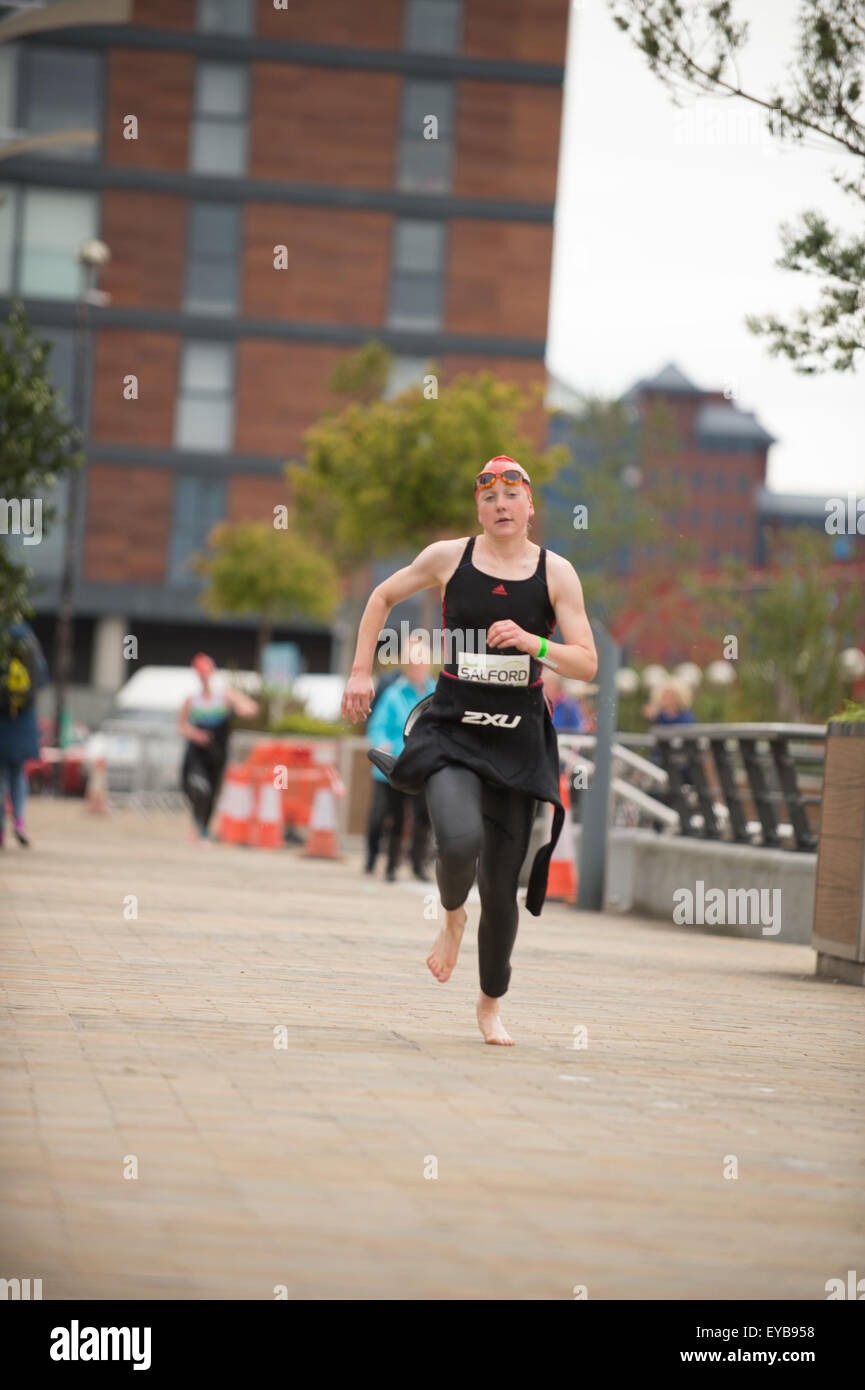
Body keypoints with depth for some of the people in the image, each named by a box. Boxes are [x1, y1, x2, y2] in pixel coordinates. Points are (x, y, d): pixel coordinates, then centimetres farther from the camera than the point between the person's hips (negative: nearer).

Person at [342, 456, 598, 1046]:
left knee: (501, 883, 4)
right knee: (460, 841, -28)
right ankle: (452, 917, 8)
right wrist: (361, 672, 13)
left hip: (518, 738, 1)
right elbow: (383, 598, 18)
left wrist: (532, 643, -19)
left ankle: (491, 1003, 27)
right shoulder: (448, 557, 1)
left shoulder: (556, 572, 0)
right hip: (452, 730, -1)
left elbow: (587, 664, -3)